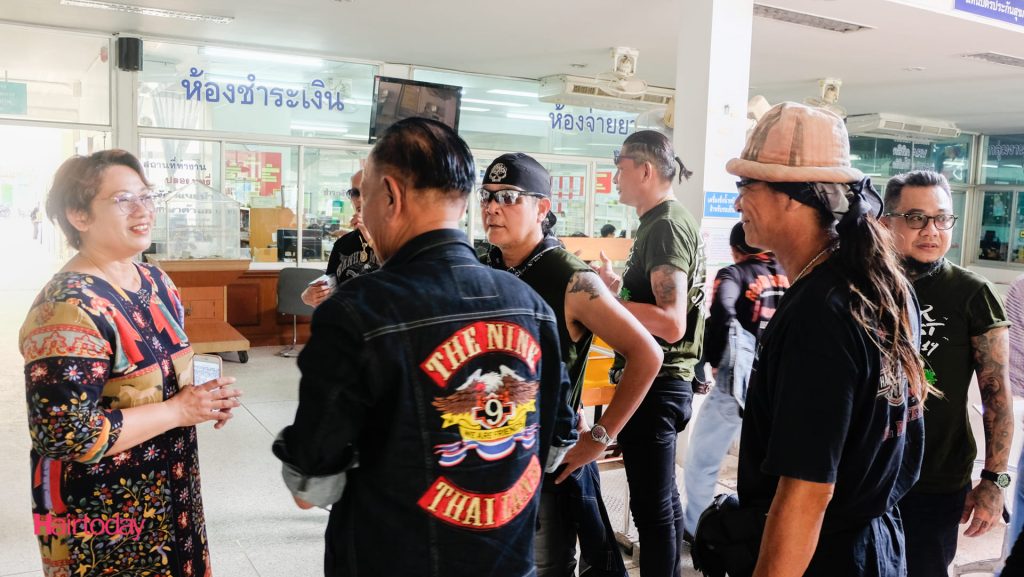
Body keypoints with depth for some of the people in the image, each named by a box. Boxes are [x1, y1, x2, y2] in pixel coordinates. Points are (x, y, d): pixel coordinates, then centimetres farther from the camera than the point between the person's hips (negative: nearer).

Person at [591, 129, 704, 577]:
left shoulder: (666, 225, -17)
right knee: (662, 499, 21)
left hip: (654, 385, -11)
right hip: (659, 382, 11)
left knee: (653, 505, -2)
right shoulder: (662, 222, 15)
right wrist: (618, 286, 15)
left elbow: (671, 323, -26)